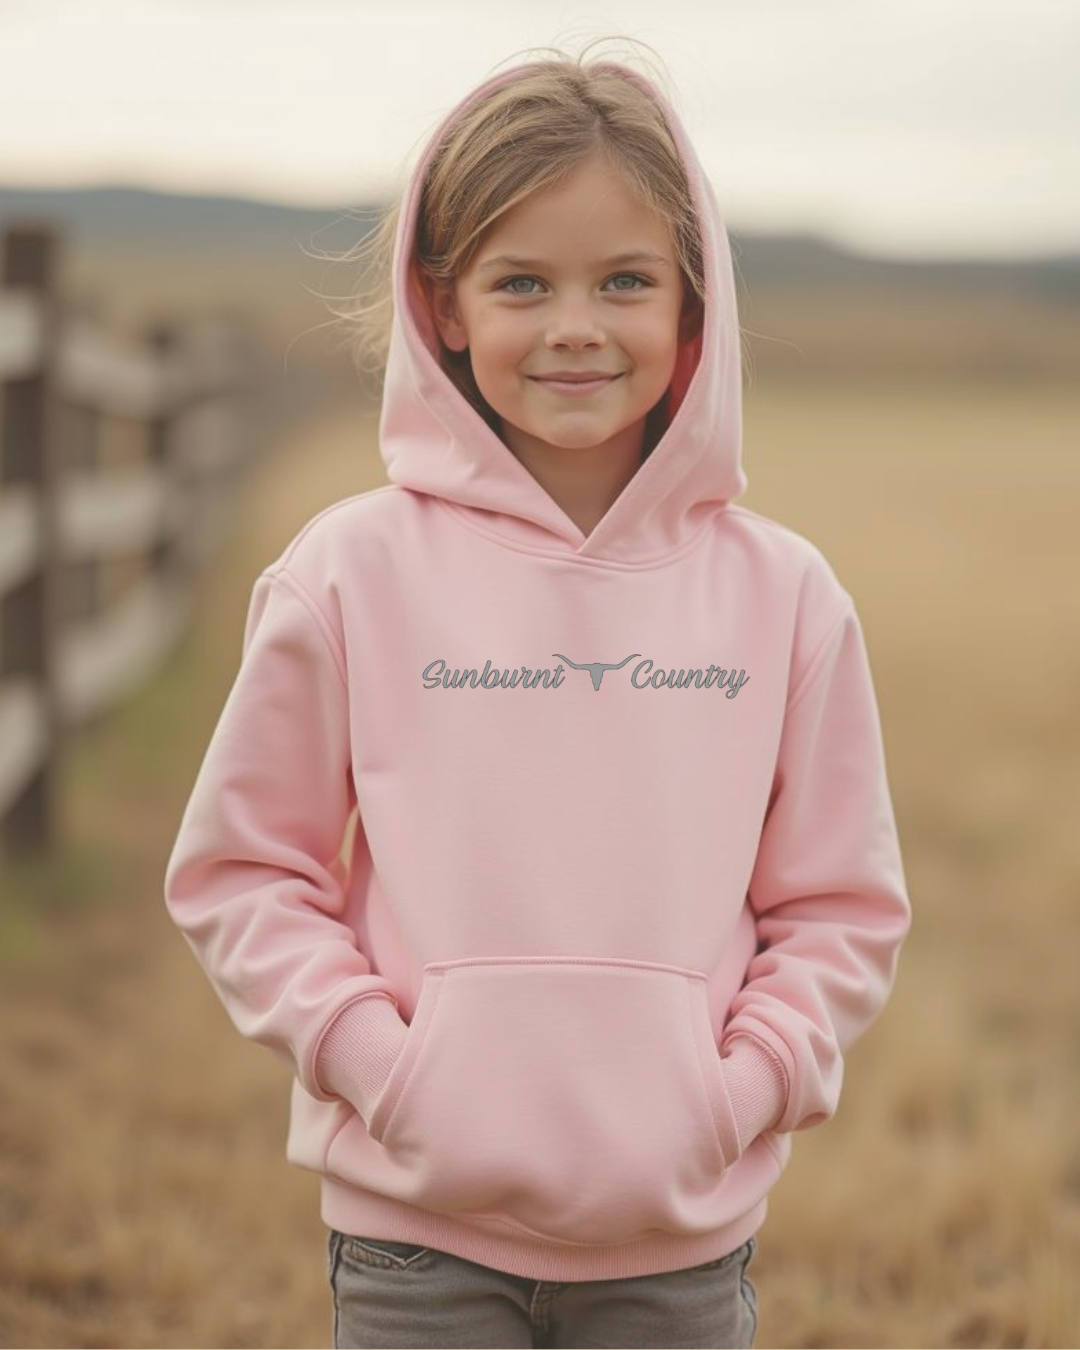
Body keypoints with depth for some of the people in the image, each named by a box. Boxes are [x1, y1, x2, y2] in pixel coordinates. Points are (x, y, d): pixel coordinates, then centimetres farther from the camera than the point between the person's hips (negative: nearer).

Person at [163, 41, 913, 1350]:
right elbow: (236, 870, 1)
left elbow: (841, 906, 7)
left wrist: (741, 1088, -6)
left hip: (682, 1239, 2)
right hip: (419, 1234, -1)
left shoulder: (781, 593, 1)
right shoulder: (351, 573, -4)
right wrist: (380, 1064, -9)